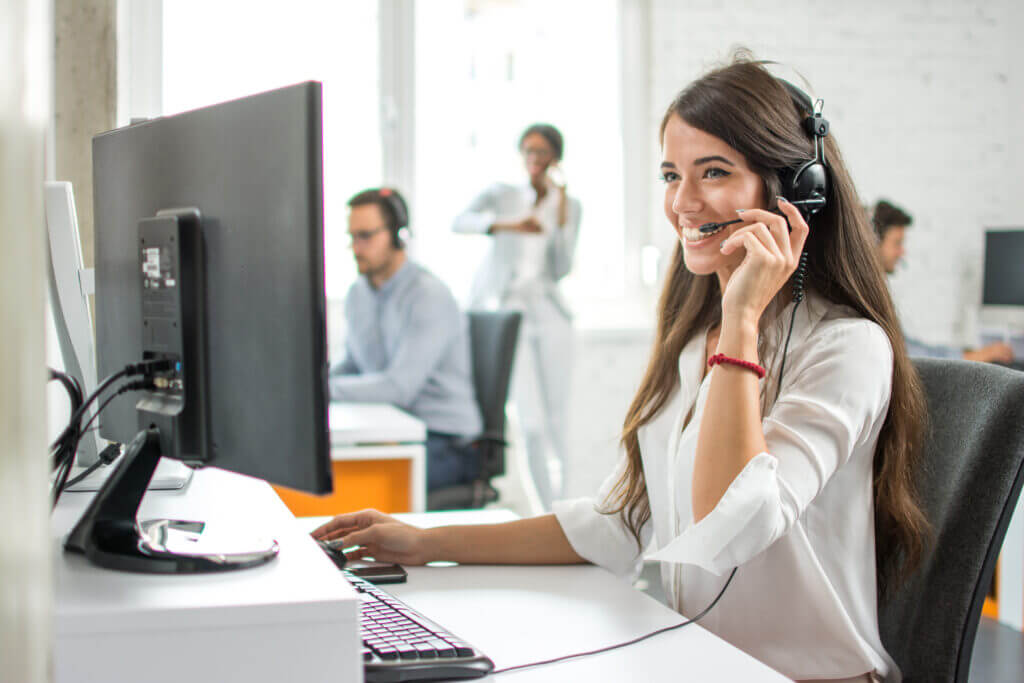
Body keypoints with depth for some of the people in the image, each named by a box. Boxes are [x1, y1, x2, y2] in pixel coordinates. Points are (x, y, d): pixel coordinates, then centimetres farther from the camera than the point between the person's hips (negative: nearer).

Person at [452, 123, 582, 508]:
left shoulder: (569, 206, 10)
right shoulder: (502, 194, 5)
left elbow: (560, 269, -1)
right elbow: (460, 222, -15)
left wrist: (560, 208, -7)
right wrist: (507, 225, -31)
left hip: (548, 313, 3)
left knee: (555, 420, 2)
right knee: (532, 422, -11)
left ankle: (556, 506, 16)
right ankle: (546, 510, -2)